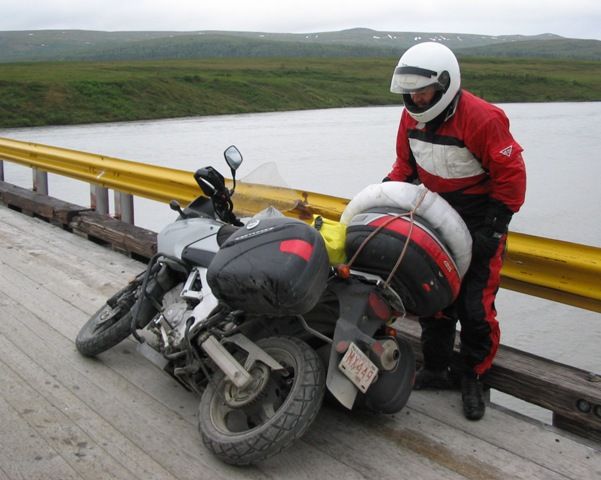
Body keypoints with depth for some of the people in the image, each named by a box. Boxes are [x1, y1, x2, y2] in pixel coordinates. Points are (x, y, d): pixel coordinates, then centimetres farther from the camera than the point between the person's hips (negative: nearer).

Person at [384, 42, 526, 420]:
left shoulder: (482, 118, -21)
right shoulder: (412, 116, -1)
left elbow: (511, 175, -17)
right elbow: (406, 164, 13)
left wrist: (494, 226, -19)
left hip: (479, 218, -6)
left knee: (475, 305, -6)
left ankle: (473, 378, 14)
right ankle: (436, 369, 26)